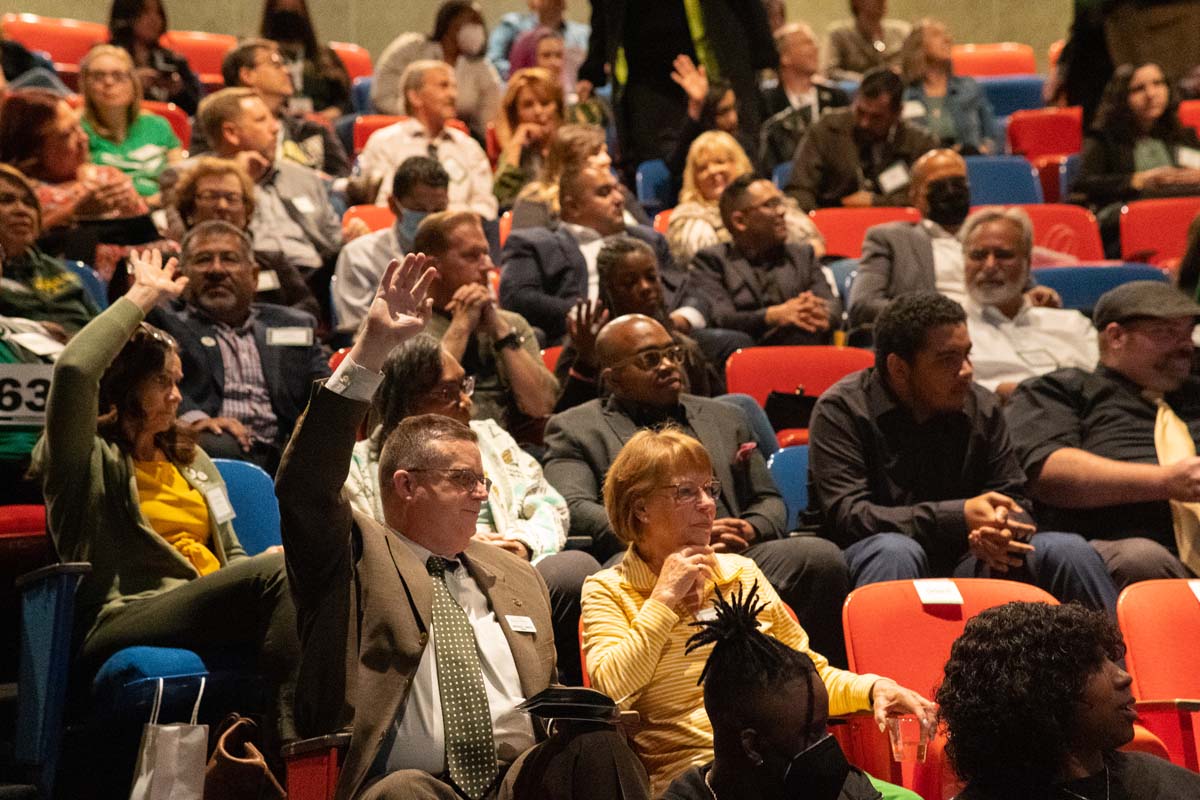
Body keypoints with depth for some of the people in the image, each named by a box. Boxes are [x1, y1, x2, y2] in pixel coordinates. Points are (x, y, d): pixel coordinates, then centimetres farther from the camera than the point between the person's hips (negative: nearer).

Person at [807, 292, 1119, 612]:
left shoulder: (982, 408, 9)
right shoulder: (842, 409, -6)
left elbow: (1014, 504, 11)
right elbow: (845, 516, -17)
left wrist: (1002, 531, -17)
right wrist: (959, 516, -24)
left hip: (960, 562, 5)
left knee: (1069, 550, -15)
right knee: (896, 551, -38)